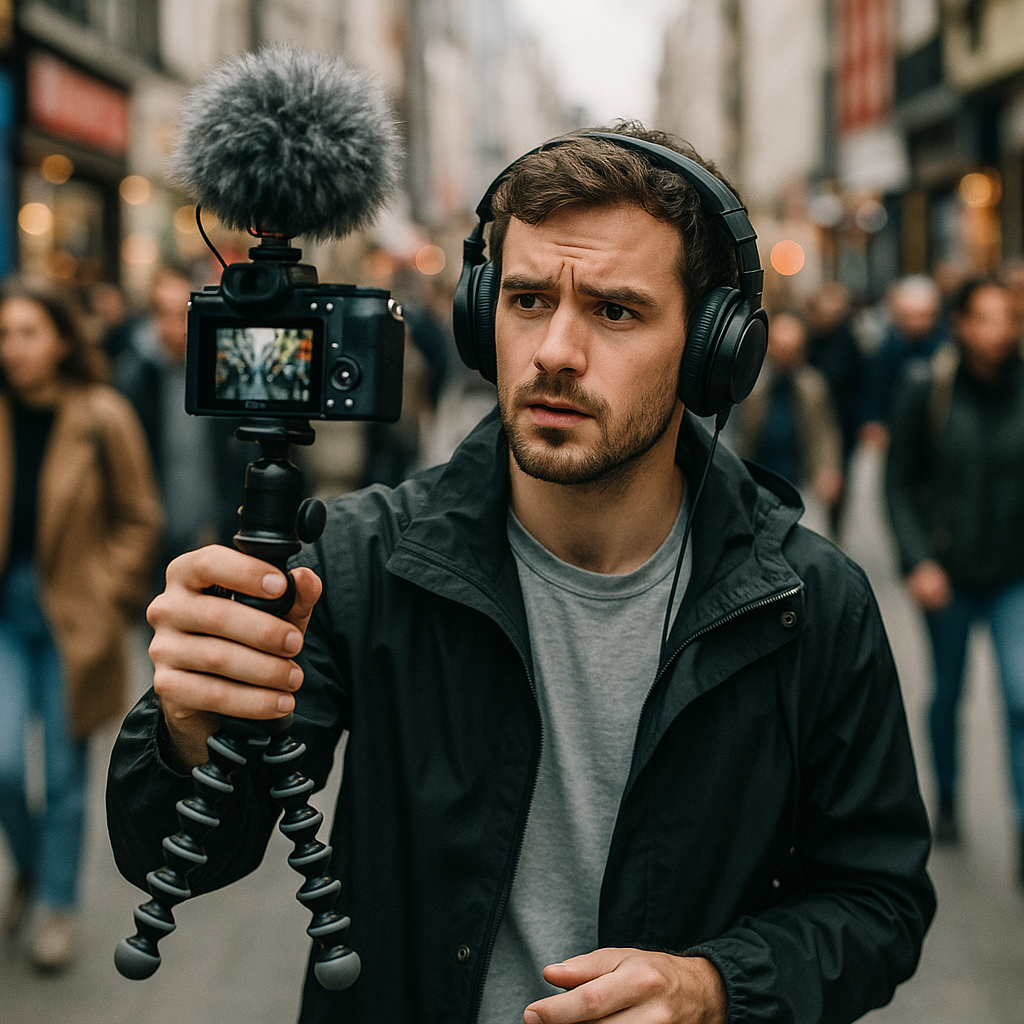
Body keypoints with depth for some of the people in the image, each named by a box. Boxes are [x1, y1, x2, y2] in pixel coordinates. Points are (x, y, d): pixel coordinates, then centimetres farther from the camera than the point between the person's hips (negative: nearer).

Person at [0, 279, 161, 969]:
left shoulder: (102, 418, -7)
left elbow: (140, 520, 0)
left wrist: (108, 595, -5)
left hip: (72, 615, -2)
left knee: (64, 771, 7)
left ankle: (59, 907, 25)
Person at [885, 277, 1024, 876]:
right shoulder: (928, 394, -7)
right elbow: (899, 484, -2)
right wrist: (918, 562, -11)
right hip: (948, 573, 0)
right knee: (947, 692, 15)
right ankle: (947, 799, 37)